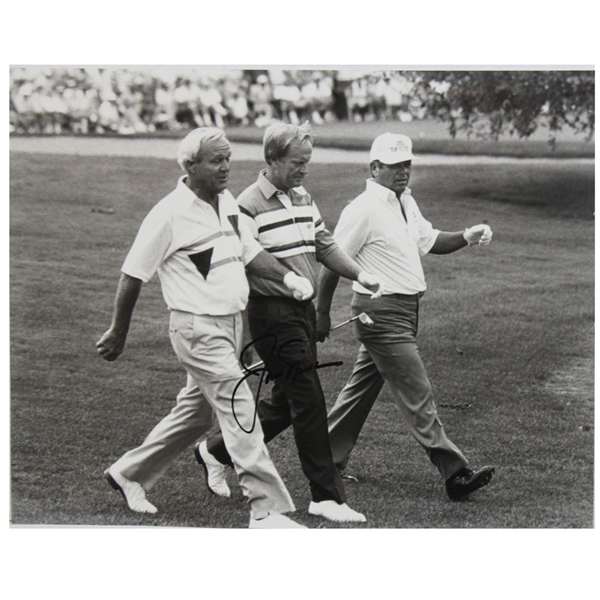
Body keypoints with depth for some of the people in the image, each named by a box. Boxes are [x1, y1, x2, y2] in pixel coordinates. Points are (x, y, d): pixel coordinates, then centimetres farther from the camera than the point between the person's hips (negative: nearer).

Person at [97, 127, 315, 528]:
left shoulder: (227, 202, 8)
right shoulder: (170, 215, -15)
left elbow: (248, 251, 18)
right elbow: (133, 276, -8)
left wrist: (286, 276, -1)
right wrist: (119, 334, -1)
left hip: (232, 322, 8)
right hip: (198, 328, -8)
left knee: (198, 410, 17)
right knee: (240, 412, -11)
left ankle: (129, 474, 34)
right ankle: (268, 510, -8)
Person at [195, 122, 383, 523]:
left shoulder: (304, 200, 14)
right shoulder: (249, 207, -12)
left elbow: (325, 246, 19)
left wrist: (360, 274, 4)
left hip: (304, 310, 9)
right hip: (272, 313, -9)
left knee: (287, 401, 14)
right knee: (309, 402, -9)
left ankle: (217, 451, 32)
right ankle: (327, 496, -4)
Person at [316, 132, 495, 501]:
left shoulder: (406, 202, 12)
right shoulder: (363, 210, -14)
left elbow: (430, 241, 22)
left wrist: (467, 237, 4)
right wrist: (322, 314, -9)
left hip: (405, 310, 9)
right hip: (382, 313, -9)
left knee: (363, 387, 16)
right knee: (417, 396, -8)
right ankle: (455, 474, -8)